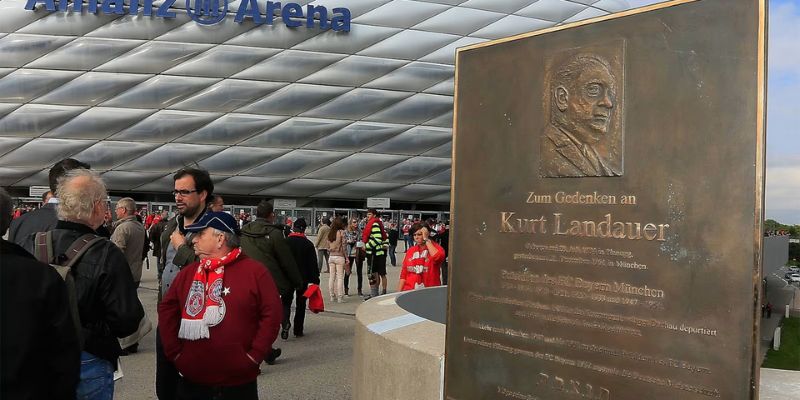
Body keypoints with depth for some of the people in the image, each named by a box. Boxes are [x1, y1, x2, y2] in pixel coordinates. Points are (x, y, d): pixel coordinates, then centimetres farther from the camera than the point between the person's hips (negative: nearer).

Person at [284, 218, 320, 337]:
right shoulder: (308, 244, -8)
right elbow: (313, 264, -7)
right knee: (300, 304, 7)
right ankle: (298, 330, 8)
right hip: (303, 278, -1)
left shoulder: (285, 242, -5)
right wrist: (315, 280, -1)